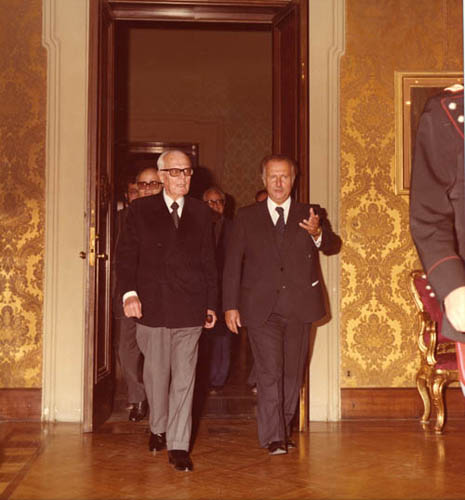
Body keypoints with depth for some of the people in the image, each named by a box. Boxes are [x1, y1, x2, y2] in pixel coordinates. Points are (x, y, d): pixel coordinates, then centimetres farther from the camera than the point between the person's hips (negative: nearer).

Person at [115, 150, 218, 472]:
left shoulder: (201, 212, 10)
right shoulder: (141, 210, 5)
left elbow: (209, 261, 10)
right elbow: (126, 254, 0)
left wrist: (211, 304, 7)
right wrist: (129, 292, -13)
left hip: (189, 307, 0)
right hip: (151, 306, 0)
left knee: (184, 378, -1)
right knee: (156, 373, 12)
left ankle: (178, 446, 5)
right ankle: (158, 429, 35)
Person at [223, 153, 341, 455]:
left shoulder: (312, 214, 10)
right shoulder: (246, 218, 8)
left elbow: (333, 247, -3)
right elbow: (233, 264, 7)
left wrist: (318, 233, -25)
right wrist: (230, 305, 0)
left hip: (300, 307, 2)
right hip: (261, 308, -2)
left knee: (293, 373, 9)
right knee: (269, 372, -8)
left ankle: (284, 429, 25)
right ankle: (274, 437, -3)